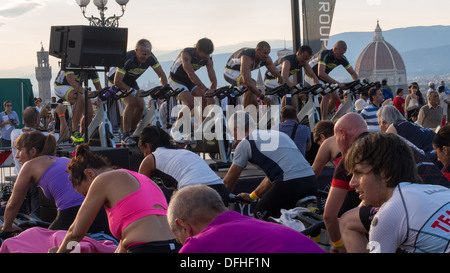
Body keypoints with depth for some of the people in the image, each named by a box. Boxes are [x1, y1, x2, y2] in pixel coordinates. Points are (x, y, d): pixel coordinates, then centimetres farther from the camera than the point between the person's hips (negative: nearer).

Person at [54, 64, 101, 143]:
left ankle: (83, 135, 8)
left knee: (89, 111, -13)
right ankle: (74, 132, -32)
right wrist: (84, 91, -51)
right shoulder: (71, 63, -26)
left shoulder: (91, 68, -8)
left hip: (78, 88, 6)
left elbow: (98, 87, -5)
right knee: (80, 99, -34)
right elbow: (71, 80, -37)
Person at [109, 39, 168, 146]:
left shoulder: (150, 57, -21)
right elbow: (117, 81, -37)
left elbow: (161, 74, -11)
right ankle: (125, 137, -24)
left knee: (141, 104, -12)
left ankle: (132, 131, 8)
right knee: (131, 102, -26)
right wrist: (133, 91, -37)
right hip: (116, 80, -6)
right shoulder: (127, 59, -37)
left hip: (131, 81, 6)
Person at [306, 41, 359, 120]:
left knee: (335, 97, -2)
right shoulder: (324, 54, -34)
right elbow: (321, 74, -46)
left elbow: (353, 73, -4)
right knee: (326, 95, -23)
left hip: (324, 77, 7)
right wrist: (337, 83, -46)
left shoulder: (342, 58, -14)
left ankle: (325, 117, 14)